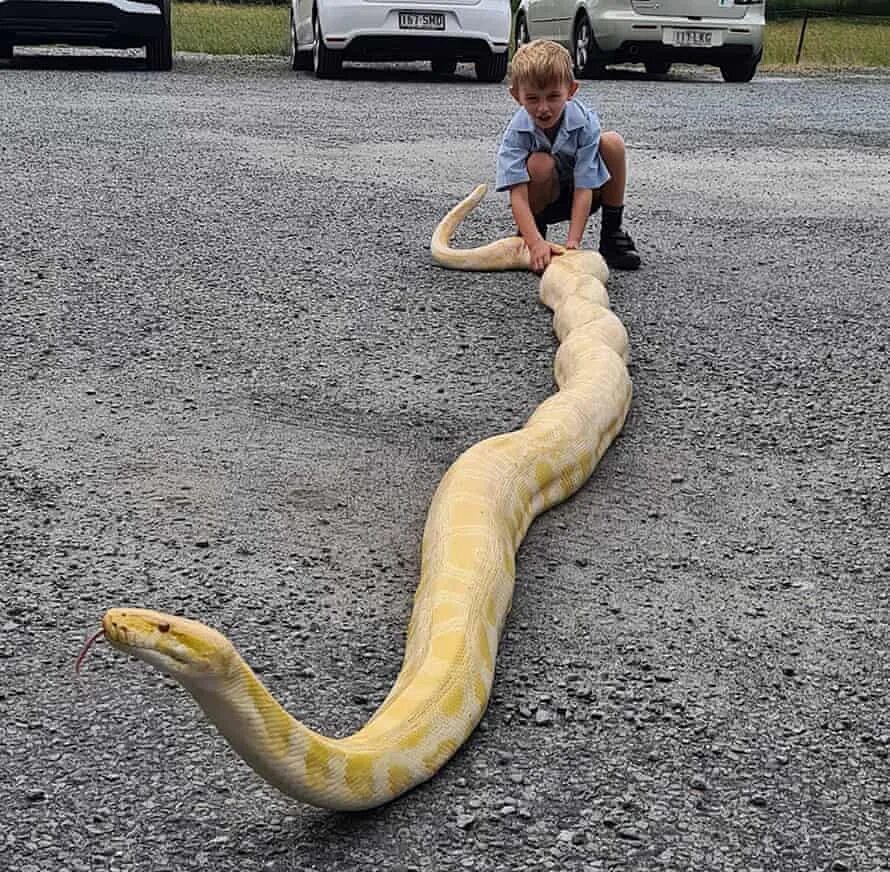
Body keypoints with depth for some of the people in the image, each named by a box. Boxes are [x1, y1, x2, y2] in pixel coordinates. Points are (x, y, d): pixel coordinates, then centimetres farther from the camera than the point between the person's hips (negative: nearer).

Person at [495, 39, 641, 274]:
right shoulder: (516, 133, -25)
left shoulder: (585, 122, -26)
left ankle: (612, 232, -8)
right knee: (540, 164, -33)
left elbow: (583, 189, -29)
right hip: (544, 201, -1)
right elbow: (517, 195, -32)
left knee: (612, 142, -24)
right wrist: (536, 243, -47)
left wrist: (572, 243, -39)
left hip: (582, 192, 1)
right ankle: (530, 235, -5)